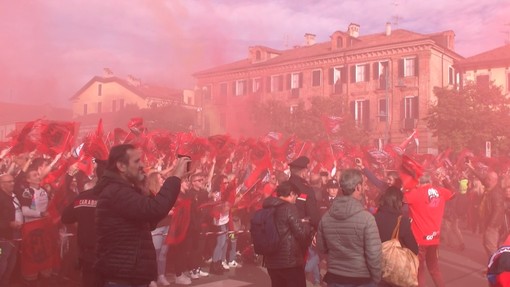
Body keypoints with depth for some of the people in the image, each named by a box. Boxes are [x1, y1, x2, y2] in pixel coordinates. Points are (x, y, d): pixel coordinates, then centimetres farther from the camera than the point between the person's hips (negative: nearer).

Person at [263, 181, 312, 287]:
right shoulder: (289, 208, -13)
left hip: (271, 261, 7)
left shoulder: (267, 209, 9)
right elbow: (302, 233, -14)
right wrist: (308, 228, 7)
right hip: (290, 261, -7)